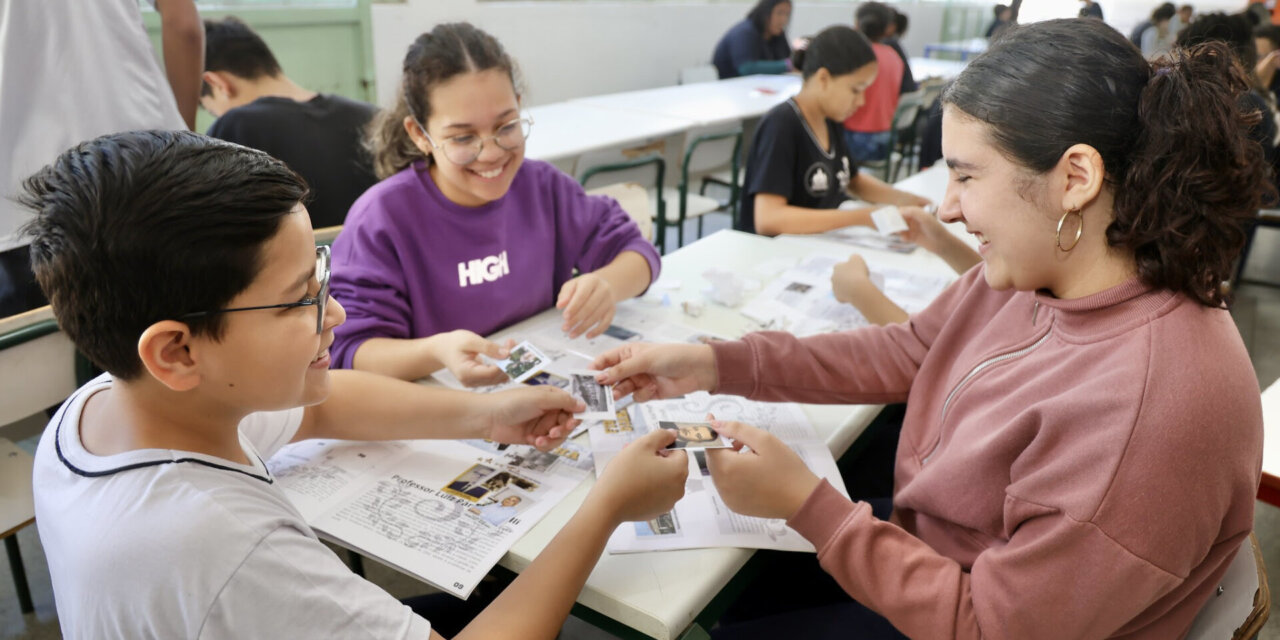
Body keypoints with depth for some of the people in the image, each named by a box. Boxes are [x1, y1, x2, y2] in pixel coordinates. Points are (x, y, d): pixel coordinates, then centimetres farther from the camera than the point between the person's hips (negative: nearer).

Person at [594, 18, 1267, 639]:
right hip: (923, 550, 6)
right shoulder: (1034, 269, -11)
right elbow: (908, 352, 0)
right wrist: (714, 364, -6)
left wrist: (805, 503, -27)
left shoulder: (1143, 407, -37)